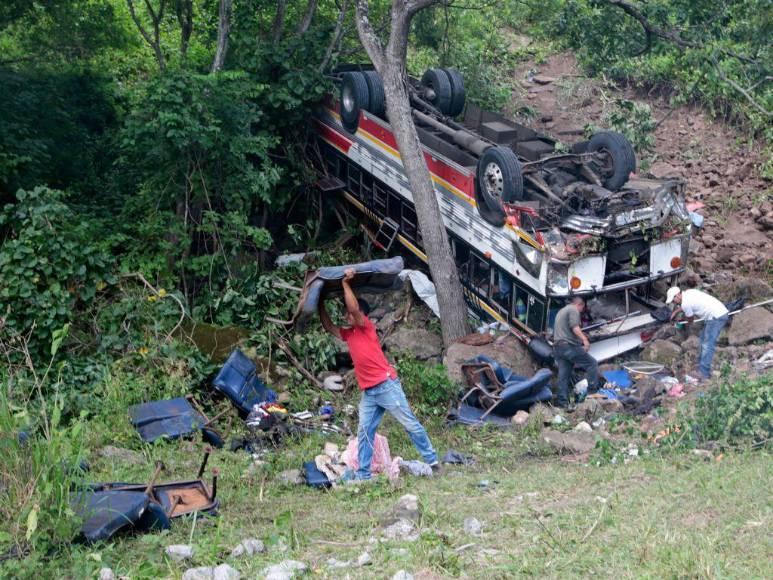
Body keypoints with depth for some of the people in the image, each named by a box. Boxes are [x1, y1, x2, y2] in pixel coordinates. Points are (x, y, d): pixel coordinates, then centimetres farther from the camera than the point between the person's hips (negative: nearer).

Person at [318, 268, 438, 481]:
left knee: (410, 423, -3)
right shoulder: (348, 334, 17)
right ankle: (363, 475, 4)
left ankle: (432, 461, 3)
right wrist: (321, 305, 21)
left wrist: (346, 283, -15)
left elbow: (354, 307, -18)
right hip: (368, 392, 8)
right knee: (364, 432, 2)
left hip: (387, 385, -8)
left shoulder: (366, 327, -3)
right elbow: (328, 326, 25)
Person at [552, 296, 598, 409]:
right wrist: (584, 339, -28)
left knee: (563, 376, 5)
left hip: (557, 347, 9)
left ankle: (561, 403, 1)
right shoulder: (573, 310, 0)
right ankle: (593, 391, -10)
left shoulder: (560, 312, 30)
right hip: (569, 346, -9)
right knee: (592, 363, -2)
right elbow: (574, 327, -18)